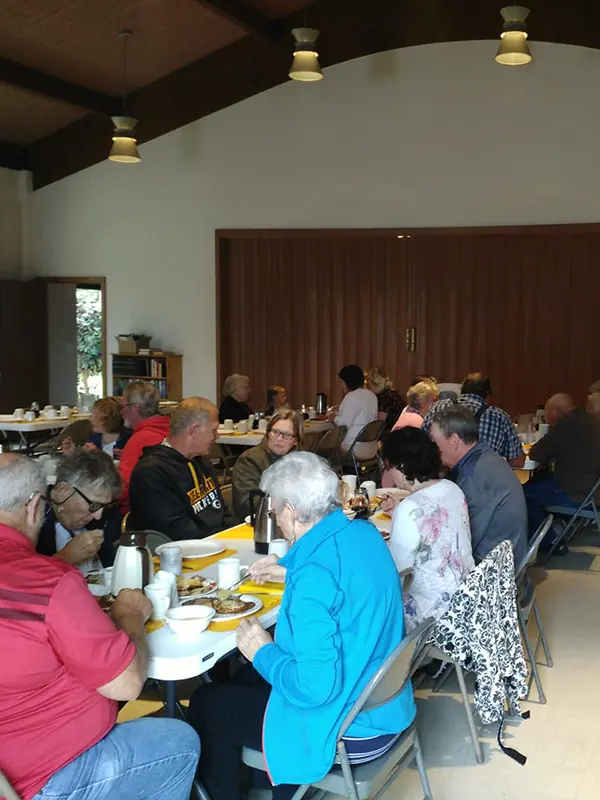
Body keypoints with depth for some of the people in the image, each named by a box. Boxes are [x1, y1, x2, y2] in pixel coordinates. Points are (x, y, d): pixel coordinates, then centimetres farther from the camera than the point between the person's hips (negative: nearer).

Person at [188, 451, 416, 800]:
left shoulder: (314, 577, -31)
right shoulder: (365, 533, -4)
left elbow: (314, 688, -32)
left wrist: (262, 651, -16)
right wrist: (291, 572, 14)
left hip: (347, 729, -9)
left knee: (206, 704, 8)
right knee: (249, 677, 26)